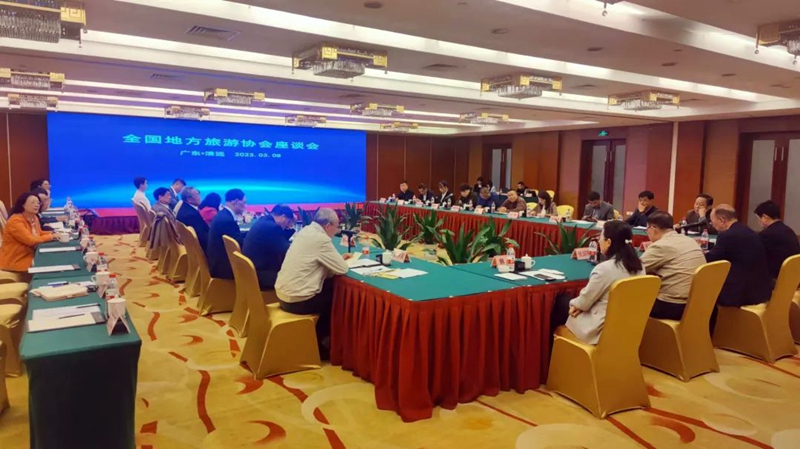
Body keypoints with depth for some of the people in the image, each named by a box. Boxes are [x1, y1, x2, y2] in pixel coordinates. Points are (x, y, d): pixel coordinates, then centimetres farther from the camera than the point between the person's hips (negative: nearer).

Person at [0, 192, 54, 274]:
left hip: (29, 256, 8)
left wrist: (53, 234, -1)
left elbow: (39, 234, 18)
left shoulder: (34, 218, 7)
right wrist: (50, 237, -14)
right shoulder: (15, 220, -20)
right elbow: (31, 240, -25)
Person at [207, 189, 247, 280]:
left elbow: (238, 237, 12)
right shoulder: (227, 220, -22)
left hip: (219, 263, 10)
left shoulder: (223, 215, 9)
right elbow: (241, 244, -18)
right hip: (223, 266, -10)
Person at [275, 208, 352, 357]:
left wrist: (339, 257, 13)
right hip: (297, 300, -8)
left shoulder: (305, 231, 8)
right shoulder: (321, 239, -18)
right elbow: (342, 269, -13)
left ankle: (319, 336, 26)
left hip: (283, 293, 8)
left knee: (330, 286, 20)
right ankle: (321, 341, 26)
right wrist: (341, 260, 8)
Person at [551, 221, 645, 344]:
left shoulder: (604, 268, -27)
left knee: (561, 301, 15)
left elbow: (584, 302, -15)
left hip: (600, 330, -7)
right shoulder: (639, 266, -3)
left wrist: (573, 303, 7)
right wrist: (579, 303, 9)